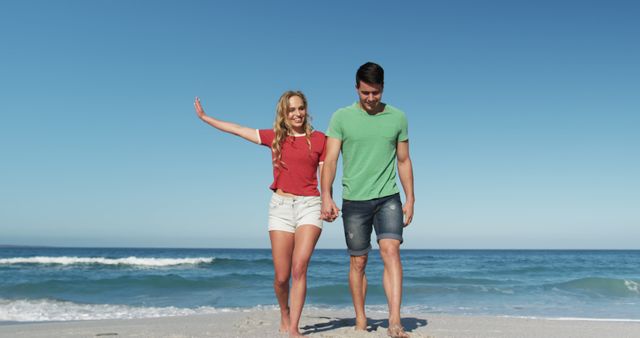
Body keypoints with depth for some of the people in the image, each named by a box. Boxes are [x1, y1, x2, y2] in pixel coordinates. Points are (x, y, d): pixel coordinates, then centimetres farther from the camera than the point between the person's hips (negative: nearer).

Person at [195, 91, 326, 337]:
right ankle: (284, 315, 29)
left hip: (309, 205, -1)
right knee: (281, 277, 1)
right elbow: (237, 130, 17)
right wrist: (204, 117, 22)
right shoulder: (274, 137, 10)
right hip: (280, 206, 2)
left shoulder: (318, 139, 6)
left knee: (299, 268, -17)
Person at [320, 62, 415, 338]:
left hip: (388, 198, 0)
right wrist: (326, 197, -15)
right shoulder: (341, 117, 0)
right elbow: (330, 160, -4)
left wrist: (410, 199, 7)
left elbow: (404, 161, 11)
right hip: (354, 201, 0)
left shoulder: (397, 118, 6)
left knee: (391, 251, -17)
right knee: (358, 262, 7)